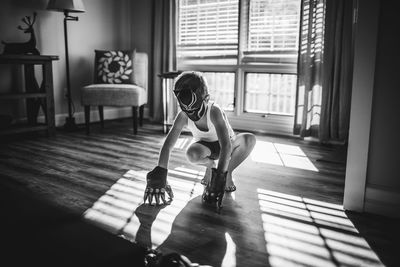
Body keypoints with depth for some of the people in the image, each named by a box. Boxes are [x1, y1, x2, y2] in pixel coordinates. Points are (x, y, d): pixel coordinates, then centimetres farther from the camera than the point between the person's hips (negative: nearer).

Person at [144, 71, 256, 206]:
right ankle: (210, 165, 1)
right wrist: (159, 176, -38)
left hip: (224, 145, -2)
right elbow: (167, 145, -27)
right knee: (192, 154, -36)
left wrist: (220, 175, -50)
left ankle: (228, 172, -9)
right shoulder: (183, 116, -25)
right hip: (206, 146, 2)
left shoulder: (214, 111, -35)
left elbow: (226, 145, -43)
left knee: (249, 139, -34)